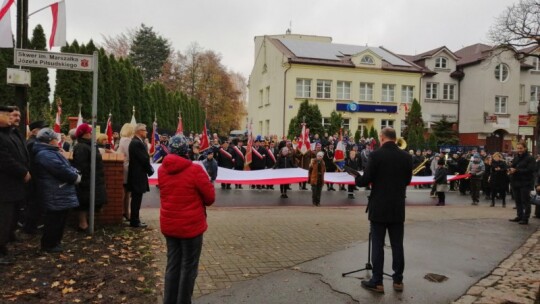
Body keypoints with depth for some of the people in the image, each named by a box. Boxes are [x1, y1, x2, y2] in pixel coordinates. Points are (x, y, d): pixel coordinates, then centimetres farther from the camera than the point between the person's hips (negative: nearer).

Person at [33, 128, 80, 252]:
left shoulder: (49, 152, 17)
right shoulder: (46, 154, -20)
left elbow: (65, 166, 17)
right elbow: (62, 171, -25)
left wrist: (75, 172, -2)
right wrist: (76, 177, -10)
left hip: (58, 193, 11)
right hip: (56, 195, -11)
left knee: (59, 219, 18)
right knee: (55, 220, 0)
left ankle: (54, 242, 29)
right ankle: (49, 245, 12)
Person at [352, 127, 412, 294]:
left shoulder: (375, 155, -13)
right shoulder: (406, 156, 1)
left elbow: (365, 180, -12)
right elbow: (407, 180, 11)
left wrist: (356, 178, 9)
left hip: (379, 207, -4)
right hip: (398, 208, 4)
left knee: (378, 245, 4)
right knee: (397, 245, 12)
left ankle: (377, 281, 10)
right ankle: (398, 280, 21)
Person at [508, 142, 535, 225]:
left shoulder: (530, 158, -9)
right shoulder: (515, 158, 12)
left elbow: (530, 170, -19)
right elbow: (512, 166, 18)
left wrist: (517, 170, -22)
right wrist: (510, 170, -5)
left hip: (525, 183, -7)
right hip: (516, 182, 7)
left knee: (525, 201, -2)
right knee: (518, 201, 14)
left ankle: (525, 218, 2)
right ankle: (519, 216, 24)